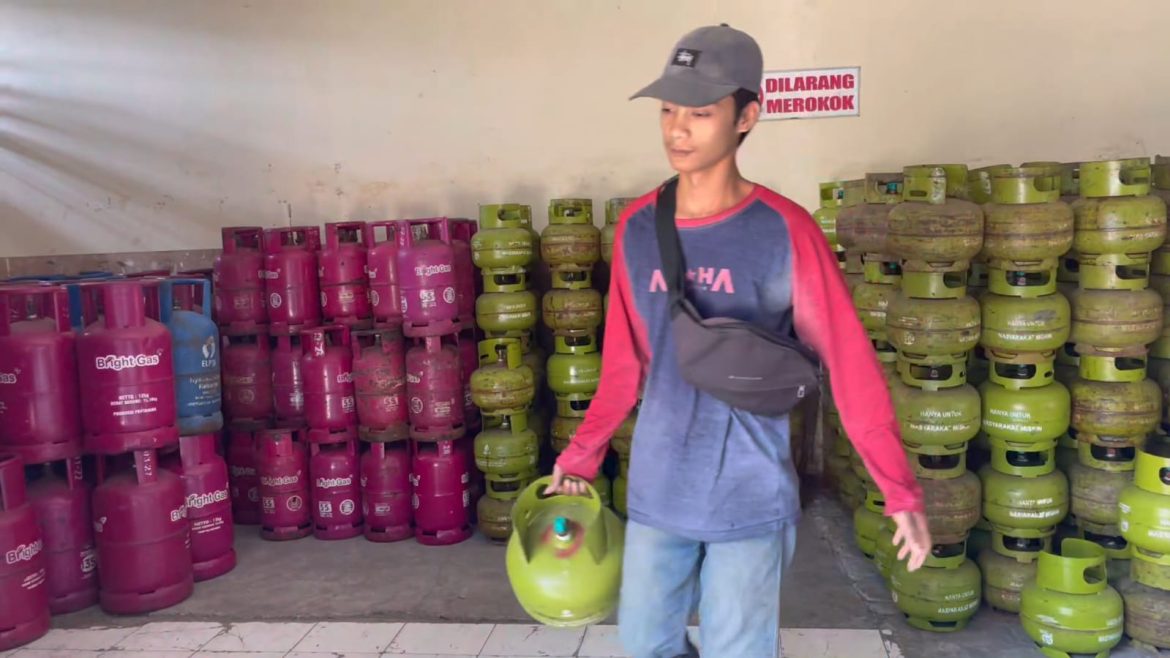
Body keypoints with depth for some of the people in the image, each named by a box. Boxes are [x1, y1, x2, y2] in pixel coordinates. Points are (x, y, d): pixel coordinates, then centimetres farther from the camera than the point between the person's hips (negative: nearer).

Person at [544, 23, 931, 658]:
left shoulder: (784, 231, -13)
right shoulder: (636, 226, 0)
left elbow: (851, 363, -9)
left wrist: (901, 493, -8)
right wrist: (583, 455, 10)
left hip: (747, 498, -4)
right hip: (655, 491, 4)